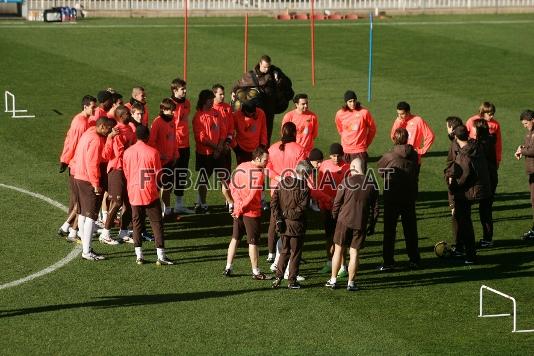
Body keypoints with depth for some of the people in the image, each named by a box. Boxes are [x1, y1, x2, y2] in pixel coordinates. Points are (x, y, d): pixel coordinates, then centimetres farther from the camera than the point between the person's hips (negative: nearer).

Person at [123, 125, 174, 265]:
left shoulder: (127, 152, 1)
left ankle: (139, 256, 9)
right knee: (157, 223, 3)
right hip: (150, 193, -3)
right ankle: (161, 256, -1)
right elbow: (158, 174, -3)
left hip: (134, 193, 3)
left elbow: (126, 173, 10)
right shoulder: (153, 152, -10)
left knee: (137, 223, 11)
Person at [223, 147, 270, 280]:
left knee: (235, 238, 16)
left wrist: (239, 204, -3)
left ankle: (228, 268, 19)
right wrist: (241, 208, -12)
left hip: (239, 210, 7)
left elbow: (232, 186, 3)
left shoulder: (240, 167, 3)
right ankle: (256, 272, 11)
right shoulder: (259, 174, -19)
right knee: (253, 242, 3)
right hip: (252, 212, -7)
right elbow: (252, 195, -21)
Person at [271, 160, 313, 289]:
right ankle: (292, 280, 12)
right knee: (295, 252, 8)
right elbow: (301, 209, -20)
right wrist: (288, 214, -7)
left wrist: (279, 218, -4)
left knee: (284, 251, 18)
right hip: (296, 225, -5)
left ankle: (278, 278, 14)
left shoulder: (283, 183, 1)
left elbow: (273, 202, -3)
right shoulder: (305, 188, -14)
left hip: (283, 225, 5)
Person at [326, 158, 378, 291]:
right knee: (354, 252, 6)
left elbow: (337, 202, -4)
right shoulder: (372, 184, 0)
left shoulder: (346, 181, -7)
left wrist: (334, 216, 12)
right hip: (361, 223, 1)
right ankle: (351, 283, 7)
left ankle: (333, 280, 14)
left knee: (338, 249, 9)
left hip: (344, 220, -1)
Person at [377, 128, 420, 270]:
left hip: (392, 197, -4)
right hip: (410, 196, 4)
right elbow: (415, 172, 5)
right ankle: (414, 259, 18)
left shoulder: (389, 156, -16)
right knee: (410, 228, 14)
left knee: (389, 229, 4)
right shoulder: (414, 155, -5)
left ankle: (388, 261, 3)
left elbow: (380, 168, 1)